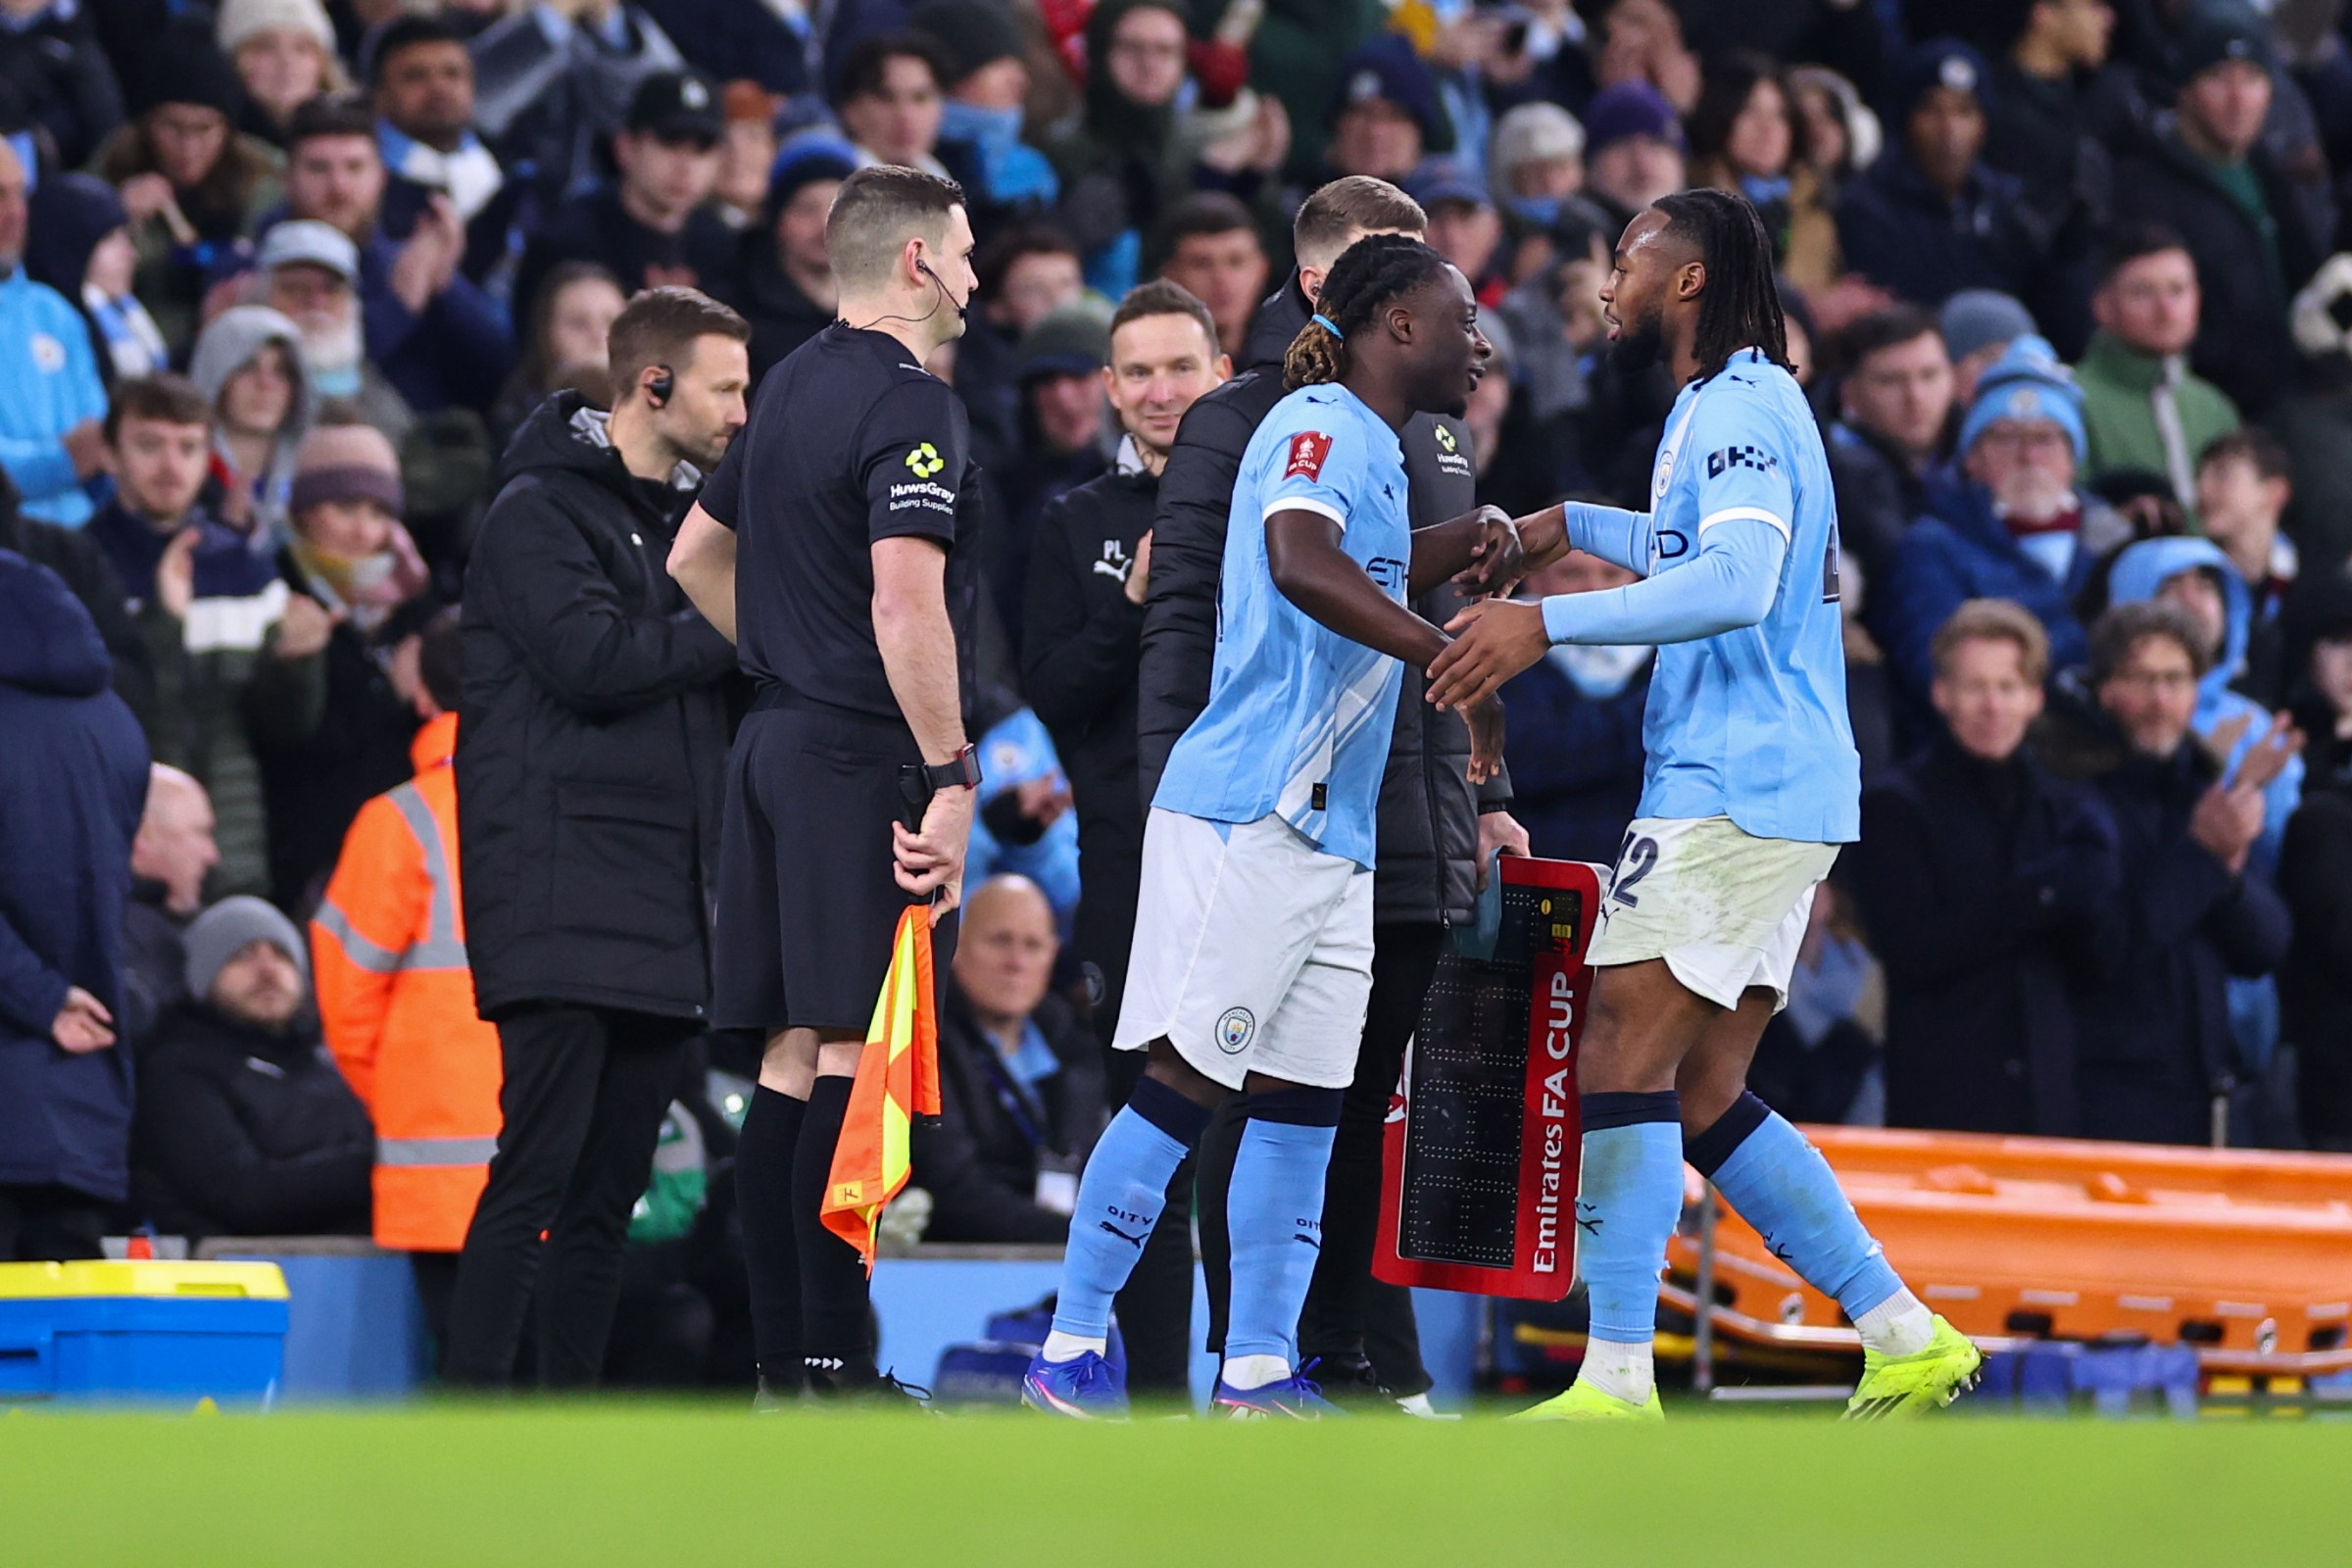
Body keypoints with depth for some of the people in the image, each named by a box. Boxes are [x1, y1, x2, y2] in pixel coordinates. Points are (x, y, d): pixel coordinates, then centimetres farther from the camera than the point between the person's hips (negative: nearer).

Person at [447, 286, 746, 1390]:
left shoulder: (686, 513, 22)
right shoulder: (540, 510, -4)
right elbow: (591, 659, -17)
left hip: (664, 903, 8)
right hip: (560, 888, -8)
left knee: (612, 1185, 6)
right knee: (539, 1166, -14)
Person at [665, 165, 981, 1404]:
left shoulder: (793, 388, 17)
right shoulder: (907, 404, -12)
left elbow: (696, 556, 28)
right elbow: (907, 603, -23)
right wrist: (951, 778, -22)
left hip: (781, 744, 9)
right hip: (862, 758, -9)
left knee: (793, 1053, 8)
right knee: (852, 1054, -9)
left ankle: (783, 1361, 9)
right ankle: (833, 1364, -11)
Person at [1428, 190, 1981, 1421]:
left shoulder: (1741, 409, -11)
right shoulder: (1727, 409, 21)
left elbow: (1734, 582, -27)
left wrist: (1548, 621, -30)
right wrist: (1576, 526, 37)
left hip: (1735, 794, -10)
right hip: (1766, 793, 10)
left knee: (1620, 1058, -13)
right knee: (1702, 1099, 10)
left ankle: (1617, 1381, -16)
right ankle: (1905, 1339, 10)